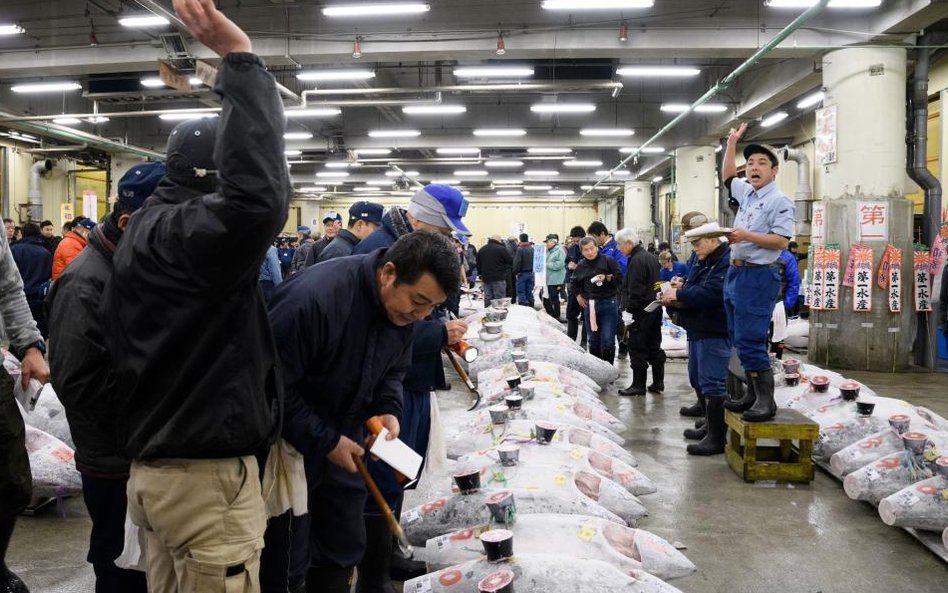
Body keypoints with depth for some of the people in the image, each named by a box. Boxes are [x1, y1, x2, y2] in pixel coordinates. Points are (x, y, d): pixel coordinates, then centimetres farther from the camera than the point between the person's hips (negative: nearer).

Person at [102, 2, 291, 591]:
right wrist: (240, 60, -33)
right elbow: (257, 197, -39)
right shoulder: (181, 233, -19)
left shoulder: (149, 228, 15)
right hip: (205, 474, -10)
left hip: (161, 463, 10)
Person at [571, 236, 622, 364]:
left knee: (608, 341, -9)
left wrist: (607, 278, -20)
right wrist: (578, 295, 14)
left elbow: (620, 279, -5)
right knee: (593, 340, 11)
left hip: (608, 303, -4)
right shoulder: (581, 266, 9)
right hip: (589, 304, 5)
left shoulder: (608, 261, -5)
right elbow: (575, 283, 27)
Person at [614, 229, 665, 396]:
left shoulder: (636, 261, -17)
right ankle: (658, 383, 18)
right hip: (655, 310, 10)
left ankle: (639, 385, 1)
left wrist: (629, 311, -18)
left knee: (637, 349, -3)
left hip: (641, 312, -10)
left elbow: (635, 290, -21)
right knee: (654, 347, 13)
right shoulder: (651, 257, 14)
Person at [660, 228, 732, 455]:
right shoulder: (701, 259, 15)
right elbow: (693, 288, 22)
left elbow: (710, 293, -26)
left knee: (712, 383, -8)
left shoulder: (726, 262, -17)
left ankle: (716, 439, -3)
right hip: (697, 329, 10)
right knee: (697, 379, 17)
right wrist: (677, 294, 0)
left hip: (714, 332, -10)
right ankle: (709, 426, 30)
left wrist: (679, 294, -17)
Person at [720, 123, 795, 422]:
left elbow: (782, 240, -17)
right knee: (739, 340, 12)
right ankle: (753, 393, 20)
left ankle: (766, 401, -5)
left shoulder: (779, 201, -9)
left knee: (750, 341, -12)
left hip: (758, 276, -9)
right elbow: (727, 176, 35)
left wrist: (747, 235, -21)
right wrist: (731, 143, 29)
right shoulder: (746, 193, 16)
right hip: (735, 272, 9)